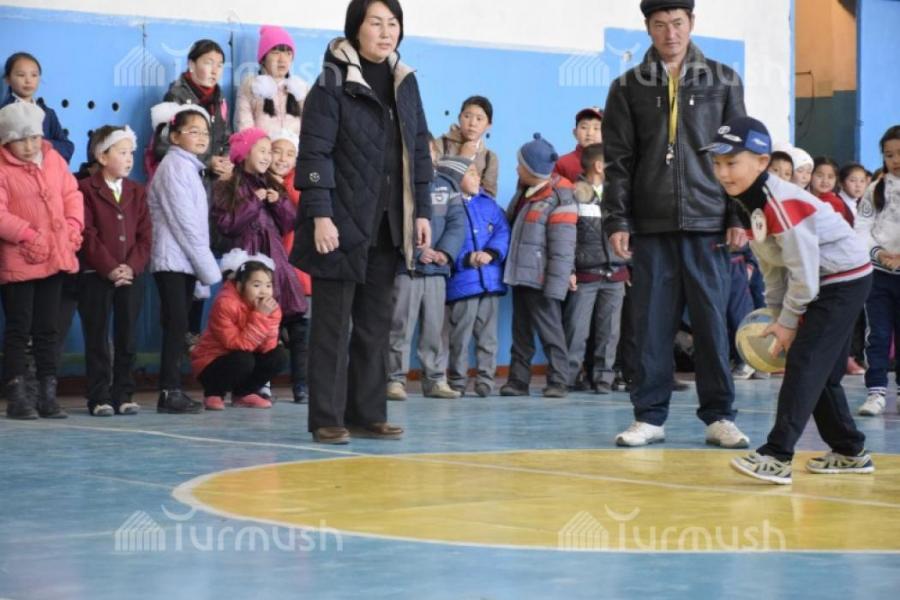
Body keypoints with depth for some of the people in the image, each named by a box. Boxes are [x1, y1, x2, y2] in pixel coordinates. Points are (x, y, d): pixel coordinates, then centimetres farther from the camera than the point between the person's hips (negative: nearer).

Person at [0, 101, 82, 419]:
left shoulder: (54, 159, 9)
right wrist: (28, 234, -23)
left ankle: (48, 394, 16)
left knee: (47, 329, 10)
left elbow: (72, 194, 12)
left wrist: (73, 226, -4)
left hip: (55, 259, 5)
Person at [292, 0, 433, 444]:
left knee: (376, 324, 9)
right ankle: (327, 419, 3)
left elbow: (419, 151, 15)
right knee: (333, 323, -1)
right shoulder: (333, 82, -7)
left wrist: (422, 212, 10)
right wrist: (319, 215, -17)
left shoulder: (405, 82, 11)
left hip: (388, 226, 6)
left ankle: (367, 414, 15)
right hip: (342, 223, -6)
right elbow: (315, 152, -11)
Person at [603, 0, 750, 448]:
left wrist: (739, 218, 0)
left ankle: (719, 417, 8)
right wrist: (616, 221, -3)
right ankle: (649, 417, 8)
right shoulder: (628, 88, 7)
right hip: (652, 226, 0)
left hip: (708, 224, 0)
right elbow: (618, 161, 5)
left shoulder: (723, 82, 8)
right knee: (652, 324, 2)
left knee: (711, 323, 2)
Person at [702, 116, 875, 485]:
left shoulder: (783, 204, -26)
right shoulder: (746, 205, 3)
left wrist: (788, 322, -14)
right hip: (822, 285, 10)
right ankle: (851, 453, 26)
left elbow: (804, 271, -24)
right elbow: (771, 266, 10)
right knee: (822, 372, 14)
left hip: (845, 279, -10)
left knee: (804, 364, -16)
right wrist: (776, 316, 5)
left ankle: (777, 457, -19)